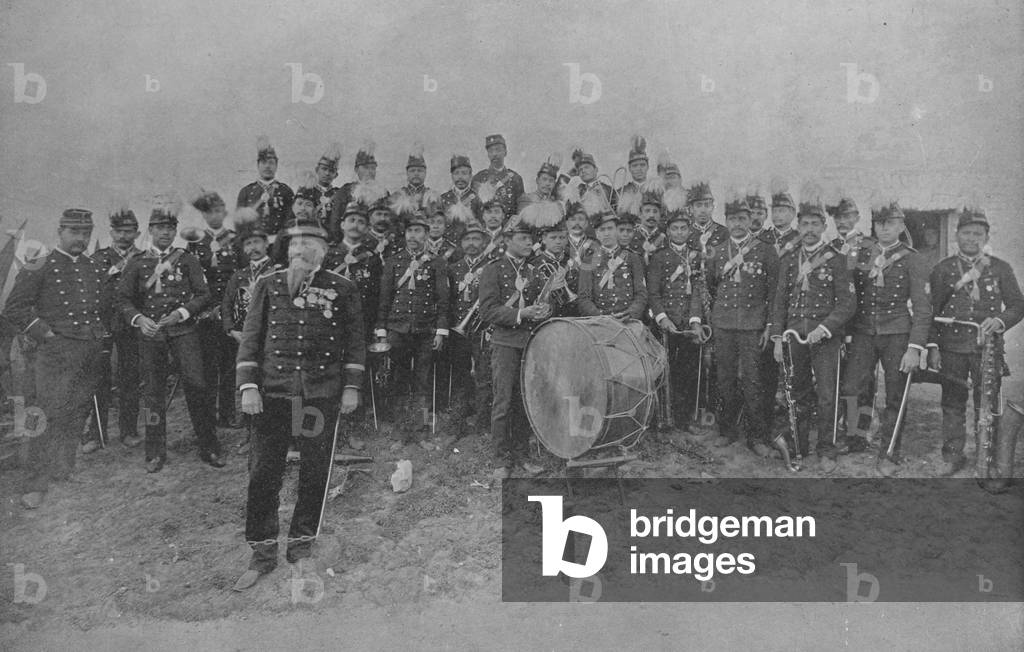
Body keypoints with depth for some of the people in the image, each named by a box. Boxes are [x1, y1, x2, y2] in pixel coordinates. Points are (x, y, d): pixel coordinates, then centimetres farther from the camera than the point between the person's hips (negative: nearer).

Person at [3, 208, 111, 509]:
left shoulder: (98, 270, 16)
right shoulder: (39, 268, -1)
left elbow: (107, 306, 28)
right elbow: (14, 309, -5)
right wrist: (45, 332, -10)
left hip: (93, 350, 6)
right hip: (57, 349, -5)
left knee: (78, 414, 9)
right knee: (50, 414, -11)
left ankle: (63, 472, 22)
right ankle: (35, 485, -6)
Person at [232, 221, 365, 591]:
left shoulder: (343, 290, 5)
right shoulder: (268, 285, 8)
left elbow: (355, 341, 7)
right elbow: (251, 337, 7)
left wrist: (351, 387, 1)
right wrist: (248, 387, -2)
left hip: (323, 394, 0)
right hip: (274, 392, 1)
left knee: (316, 474, 6)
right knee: (263, 473, 1)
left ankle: (301, 547, 23)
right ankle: (262, 554, 14)